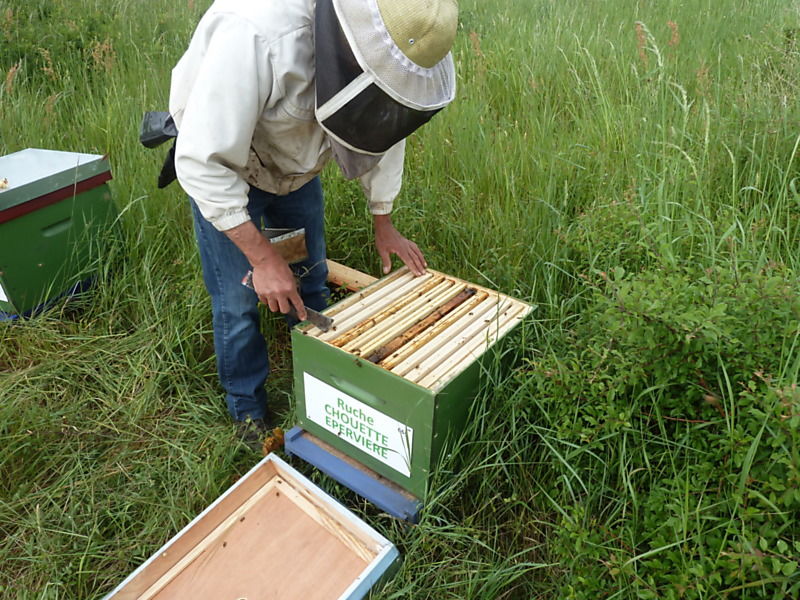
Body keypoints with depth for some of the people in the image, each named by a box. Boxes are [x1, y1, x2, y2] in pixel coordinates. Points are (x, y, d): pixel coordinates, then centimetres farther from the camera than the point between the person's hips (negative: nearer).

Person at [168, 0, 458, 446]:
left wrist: (384, 224, 1)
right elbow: (203, 162, -35)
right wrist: (264, 258, -31)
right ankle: (248, 408, 23)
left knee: (311, 280, 12)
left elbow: (386, 132, -4)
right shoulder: (255, 36, -42)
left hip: (296, 160, 5)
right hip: (220, 162, -5)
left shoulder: (383, 44, -22)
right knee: (238, 300, -1)